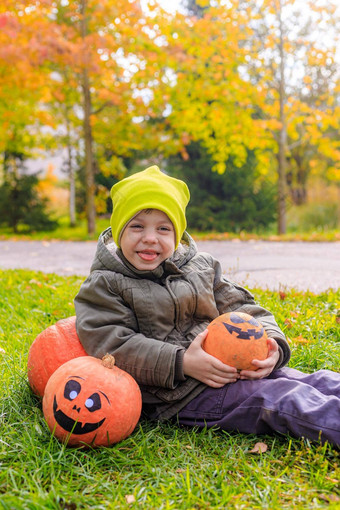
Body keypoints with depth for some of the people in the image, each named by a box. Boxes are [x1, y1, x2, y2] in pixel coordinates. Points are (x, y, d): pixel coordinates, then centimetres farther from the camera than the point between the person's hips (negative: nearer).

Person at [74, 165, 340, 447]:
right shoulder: (103, 287, -1)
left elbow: (241, 306, 13)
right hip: (181, 394, -6)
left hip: (231, 368, 6)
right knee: (280, 398, -24)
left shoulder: (202, 267, 14)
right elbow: (114, 347, -12)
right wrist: (182, 363, -21)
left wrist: (272, 343, -9)